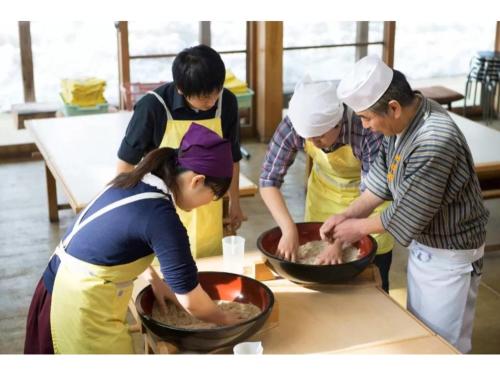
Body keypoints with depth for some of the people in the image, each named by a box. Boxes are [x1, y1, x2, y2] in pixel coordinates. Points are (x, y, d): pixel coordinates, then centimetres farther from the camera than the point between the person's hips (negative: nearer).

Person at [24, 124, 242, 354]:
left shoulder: (137, 181, 1)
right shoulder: (162, 218, -24)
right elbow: (190, 301, -17)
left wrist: (156, 281, 16)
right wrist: (225, 320, 1)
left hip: (63, 284, 9)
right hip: (81, 307, -9)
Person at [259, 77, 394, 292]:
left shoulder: (368, 130, -36)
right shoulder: (293, 126, -27)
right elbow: (269, 180, -22)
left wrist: (339, 241, -38)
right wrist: (289, 229, -34)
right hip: (323, 196, 3)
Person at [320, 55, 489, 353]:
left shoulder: (435, 141, -35)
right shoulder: (404, 117, -8)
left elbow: (408, 213, -27)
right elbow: (384, 178, 5)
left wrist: (360, 227, -12)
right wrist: (347, 215, -4)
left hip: (450, 255, -8)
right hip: (422, 244, 8)